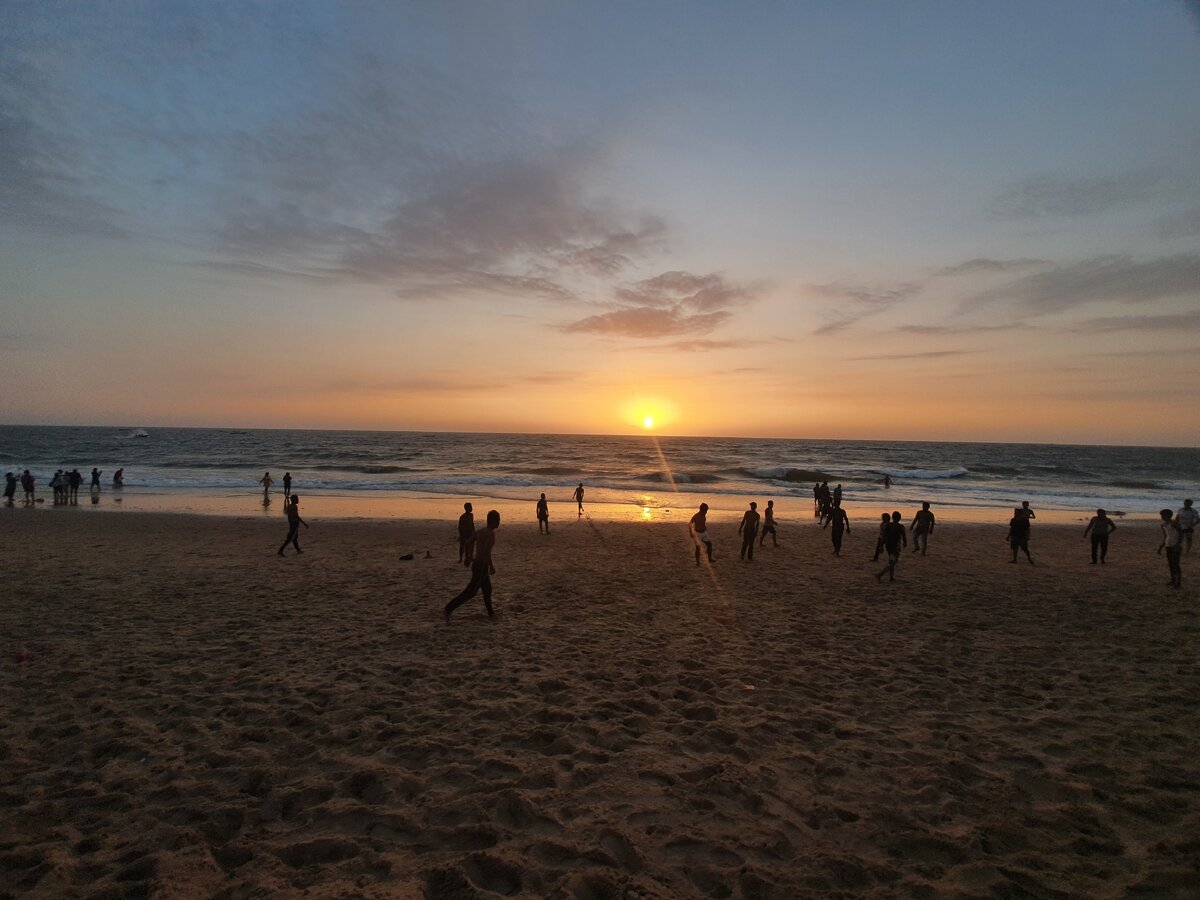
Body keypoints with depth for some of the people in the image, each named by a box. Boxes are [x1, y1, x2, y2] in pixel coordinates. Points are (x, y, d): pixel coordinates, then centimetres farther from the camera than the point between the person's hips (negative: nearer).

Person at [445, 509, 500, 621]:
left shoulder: (480, 531, 8)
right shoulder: (491, 533, -17)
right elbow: (486, 551, -28)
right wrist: (491, 566, -19)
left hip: (476, 564, 9)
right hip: (482, 566, -9)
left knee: (487, 589, 21)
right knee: (469, 592, -5)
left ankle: (491, 613, 33)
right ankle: (447, 611, -9)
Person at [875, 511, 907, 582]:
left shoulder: (887, 525, -2)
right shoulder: (901, 527, -12)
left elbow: (883, 536, -2)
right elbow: (904, 537, -5)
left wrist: (881, 546, 4)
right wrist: (905, 543, 15)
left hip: (888, 546, 5)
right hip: (896, 547, -5)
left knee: (892, 562, 24)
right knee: (892, 564, -2)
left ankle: (891, 577, 30)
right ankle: (879, 574, -19)